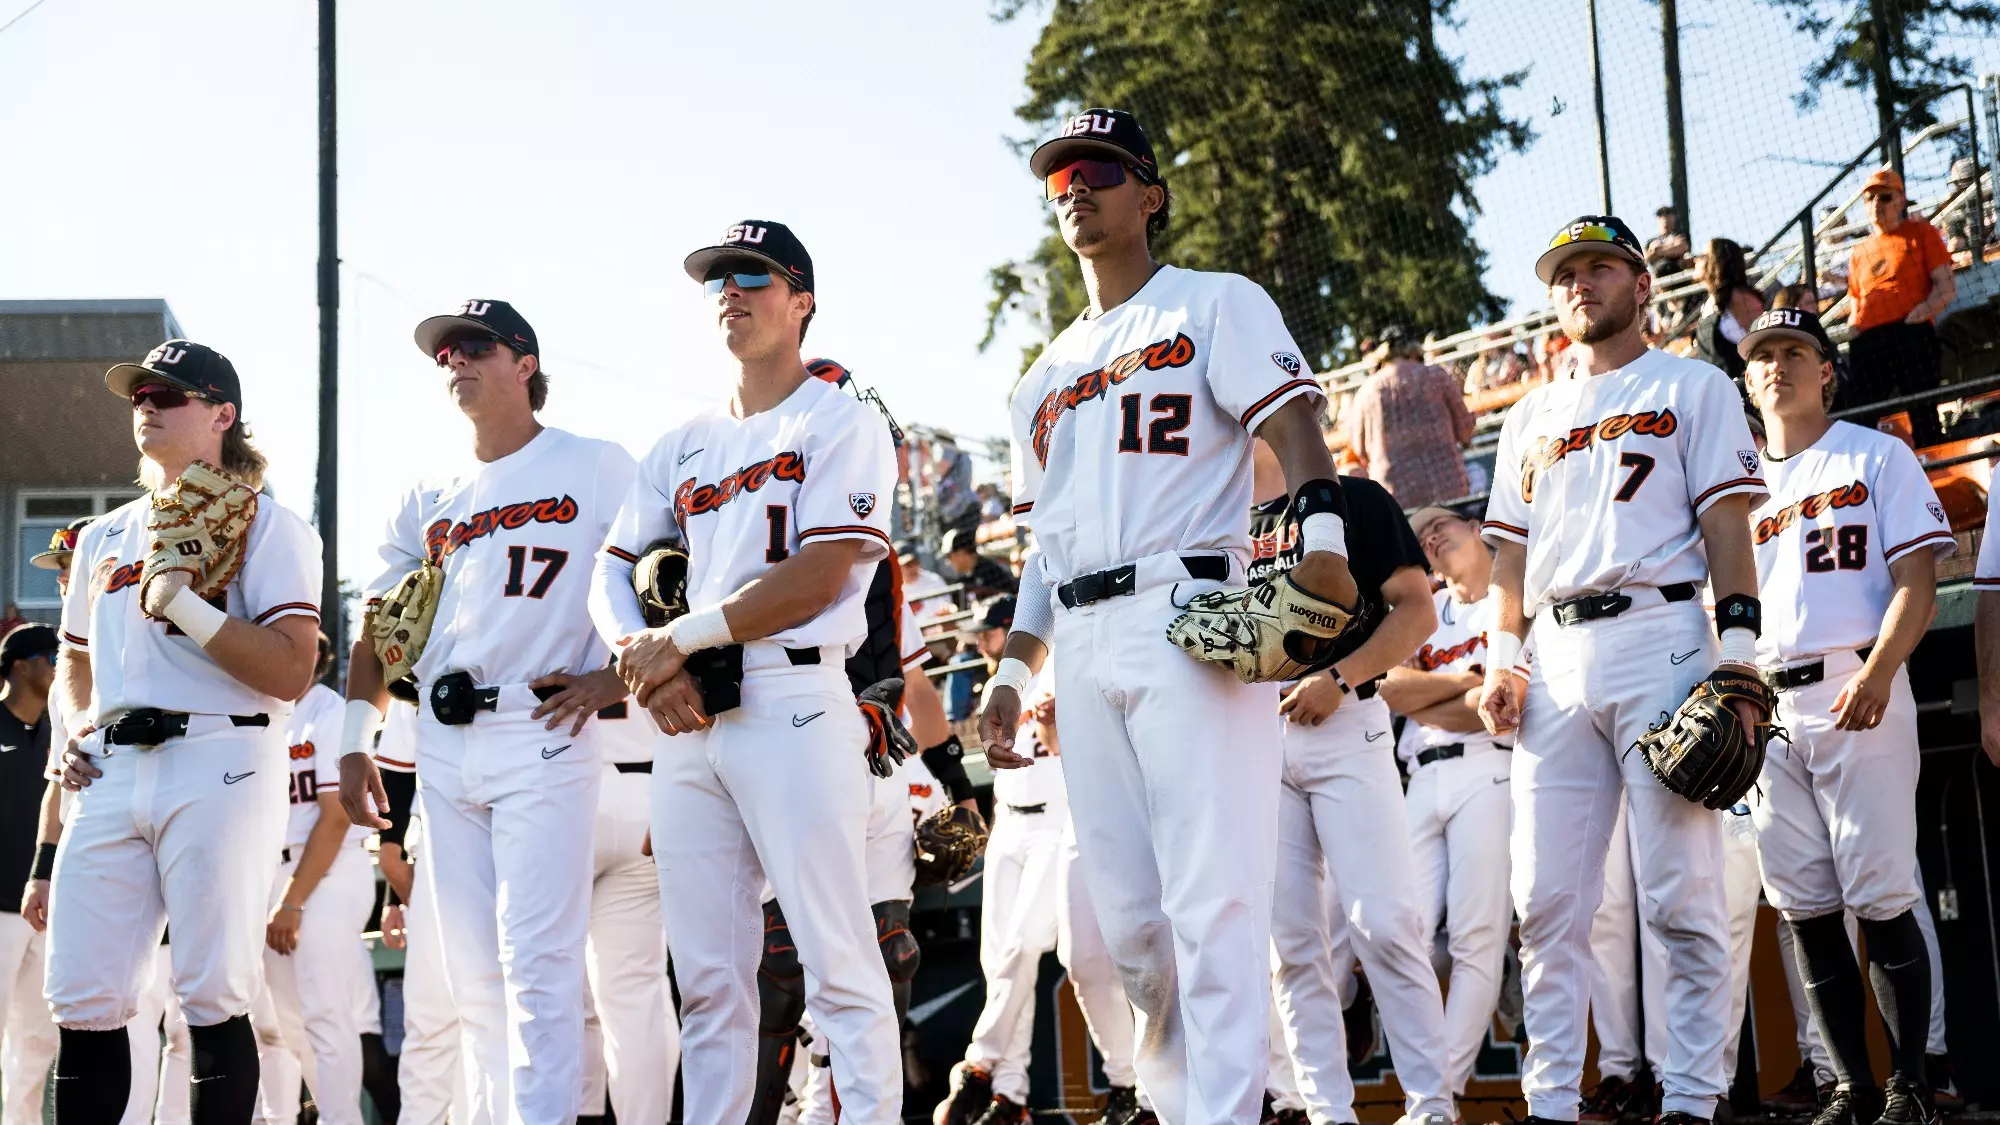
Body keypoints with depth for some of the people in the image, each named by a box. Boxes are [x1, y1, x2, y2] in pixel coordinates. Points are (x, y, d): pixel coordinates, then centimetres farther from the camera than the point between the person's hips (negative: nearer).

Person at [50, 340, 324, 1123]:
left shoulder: (265, 525, 2)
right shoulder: (105, 535, 22)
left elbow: (291, 673, -9)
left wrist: (182, 606, -15)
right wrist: (76, 728, 12)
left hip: (217, 766, -6)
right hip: (109, 769, 6)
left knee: (212, 996, -7)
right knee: (82, 999, 1)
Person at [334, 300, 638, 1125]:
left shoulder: (597, 469, 4)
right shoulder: (429, 501, 19)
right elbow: (381, 630, 18)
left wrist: (613, 680, -10)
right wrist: (355, 743, 9)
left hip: (543, 741, -6)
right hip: (443, 753, 6)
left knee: (536, 962, -14)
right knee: (472, 976, 7)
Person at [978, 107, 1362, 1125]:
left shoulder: (1215, 305, 8)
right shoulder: (1047, 373, 27)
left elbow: (1291, 421, -7)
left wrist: (1322, 536, -25)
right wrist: (1011, 673, 17)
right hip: (1081, 646, 6)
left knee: (1212, 901, -15)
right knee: (1124, 913, 4)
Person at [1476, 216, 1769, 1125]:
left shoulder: (1692, 389, 11)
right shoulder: (1530, 417, 25)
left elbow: (1727, 523, 1)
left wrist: (1738, 648, -10)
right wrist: (1500, 660, 9)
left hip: (1660, 637, -4)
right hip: (1558, 659, 4)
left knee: (1680, 895, -9)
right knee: (1546, 900, -1)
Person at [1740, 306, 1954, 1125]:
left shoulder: (1877, 458, 8)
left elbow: (1917, 582, -2)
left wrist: (1877, 676, -18)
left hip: (1857, 693, -4)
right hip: (1765, 705, 5)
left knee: (1882, 897, -10)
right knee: (1804, 906, 2)